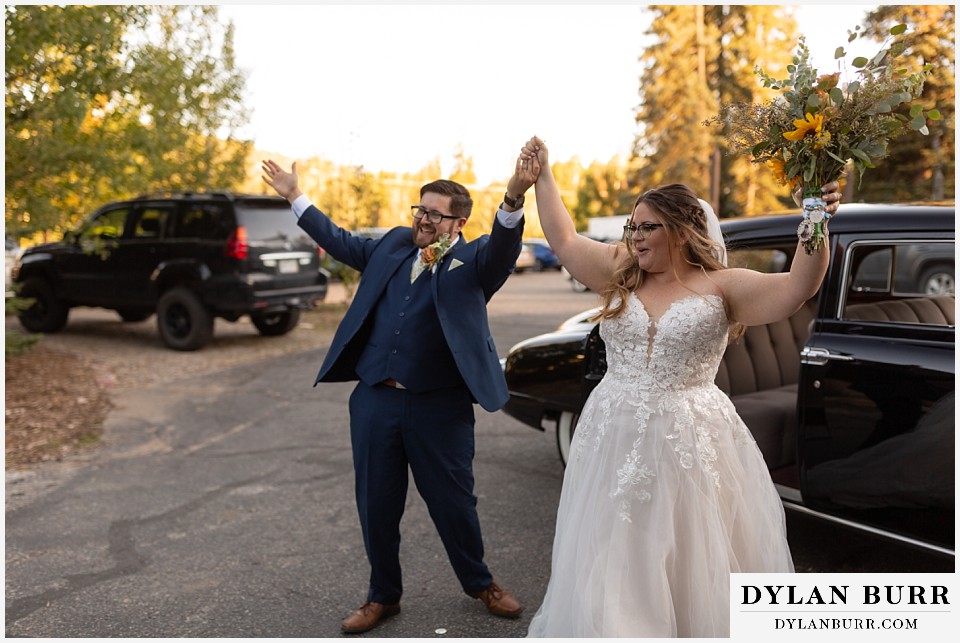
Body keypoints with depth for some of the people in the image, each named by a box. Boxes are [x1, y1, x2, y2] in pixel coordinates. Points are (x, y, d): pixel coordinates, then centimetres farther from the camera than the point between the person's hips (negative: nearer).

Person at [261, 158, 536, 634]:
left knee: (453, 503, 10)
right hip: (374, 401, 4)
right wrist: (295, 197, 27)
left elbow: (503, 244, -24)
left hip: (441, 407, -4)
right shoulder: (393, 245, 11)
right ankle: (383, 596, 35)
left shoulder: (473, 259, -4)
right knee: (376, 506, 13)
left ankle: (480, 584, 37)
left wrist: (513, 198, -44)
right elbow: (341, 242, 24)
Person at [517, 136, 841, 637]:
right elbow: (565, 242, 12)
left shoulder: (721, 287, -5)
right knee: (614, 569, 14)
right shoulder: (619, 273, 6)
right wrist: (543, 176, 13)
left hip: (690, 445, -3)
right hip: (617, 440, 4)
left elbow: (796, 288, -17)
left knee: (695, 568, 9)